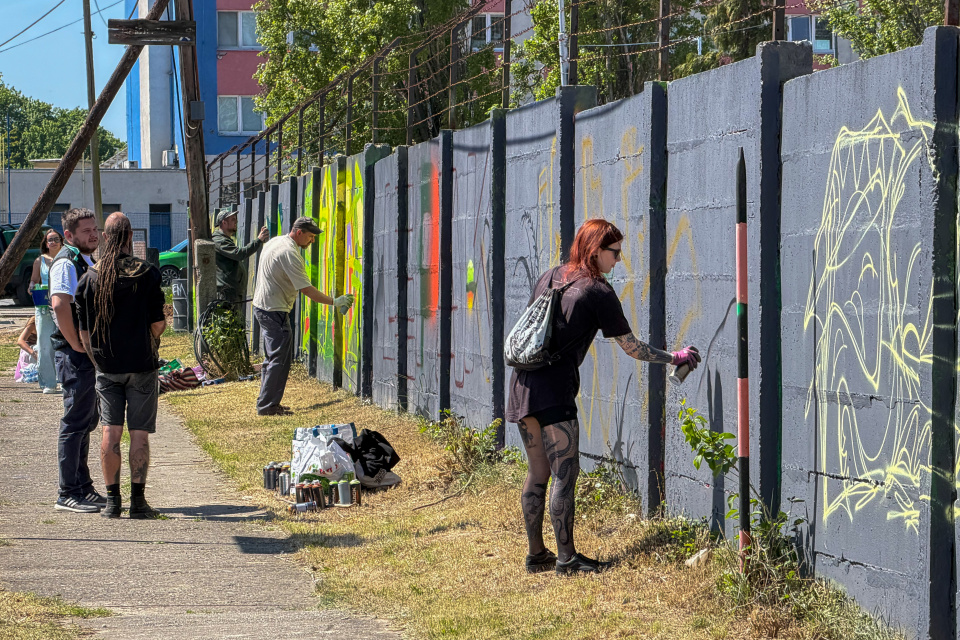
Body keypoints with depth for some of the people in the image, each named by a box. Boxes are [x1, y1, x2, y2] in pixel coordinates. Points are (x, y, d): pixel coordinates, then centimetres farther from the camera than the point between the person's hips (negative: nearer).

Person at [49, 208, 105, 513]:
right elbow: (59, 304, -30)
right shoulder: (66, 262, -14)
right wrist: (76, 344, -24)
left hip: (89, 353, 10)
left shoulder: (86, 261, 17)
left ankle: (83, 488, 23)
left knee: (86, 421, 15)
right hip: (75, 356, -10)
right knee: (75, 422, -7)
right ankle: (68, 494, -4)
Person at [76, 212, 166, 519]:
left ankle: (112, 499, 3)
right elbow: (157, 324, -6)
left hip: (107, 367, 2)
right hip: (142, 365, -2)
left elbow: (84, 332, 3)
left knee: (110, 431, 5)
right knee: (139, 433, 1)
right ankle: (137, 500, -1)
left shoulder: (89, 278, 0)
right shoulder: (148, 274, -8)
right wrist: (164, 323, 16)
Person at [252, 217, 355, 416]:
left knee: (272, 357, 17)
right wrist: (334, 302, -17)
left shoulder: (275, 242, 11)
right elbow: (306, 289, -22)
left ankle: (267, 403, 22)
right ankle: (267, 405, -7)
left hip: (262, 307, 11)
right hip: (274, 310, -11)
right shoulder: (289, 253, -20)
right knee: (280, 359, -8)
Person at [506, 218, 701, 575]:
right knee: (565, 473, -3)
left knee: (538, 473, 13)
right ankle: (566, 558, -2)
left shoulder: (550, 277, 15)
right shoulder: (598, 292, -5)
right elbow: (632, 347, 1)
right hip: (554, 388, -8)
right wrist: (675, 358, 12)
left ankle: (536, 554, 18)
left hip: (522, 382, 8)